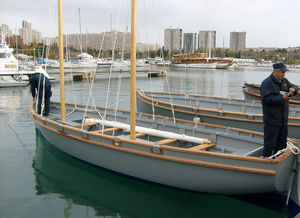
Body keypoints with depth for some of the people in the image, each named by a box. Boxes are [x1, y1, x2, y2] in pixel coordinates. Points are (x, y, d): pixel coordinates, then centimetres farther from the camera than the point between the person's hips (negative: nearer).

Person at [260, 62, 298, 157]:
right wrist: (281, 98, -24)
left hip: (283, 120, 8)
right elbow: (266, 99, -22)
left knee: (282, 142, 17)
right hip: (271, 120, -8)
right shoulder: (267, 83, -13)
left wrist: (293, 89, -1)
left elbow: (293, 86, 24)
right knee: (270, 143, -3)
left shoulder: (284, 81, 12)